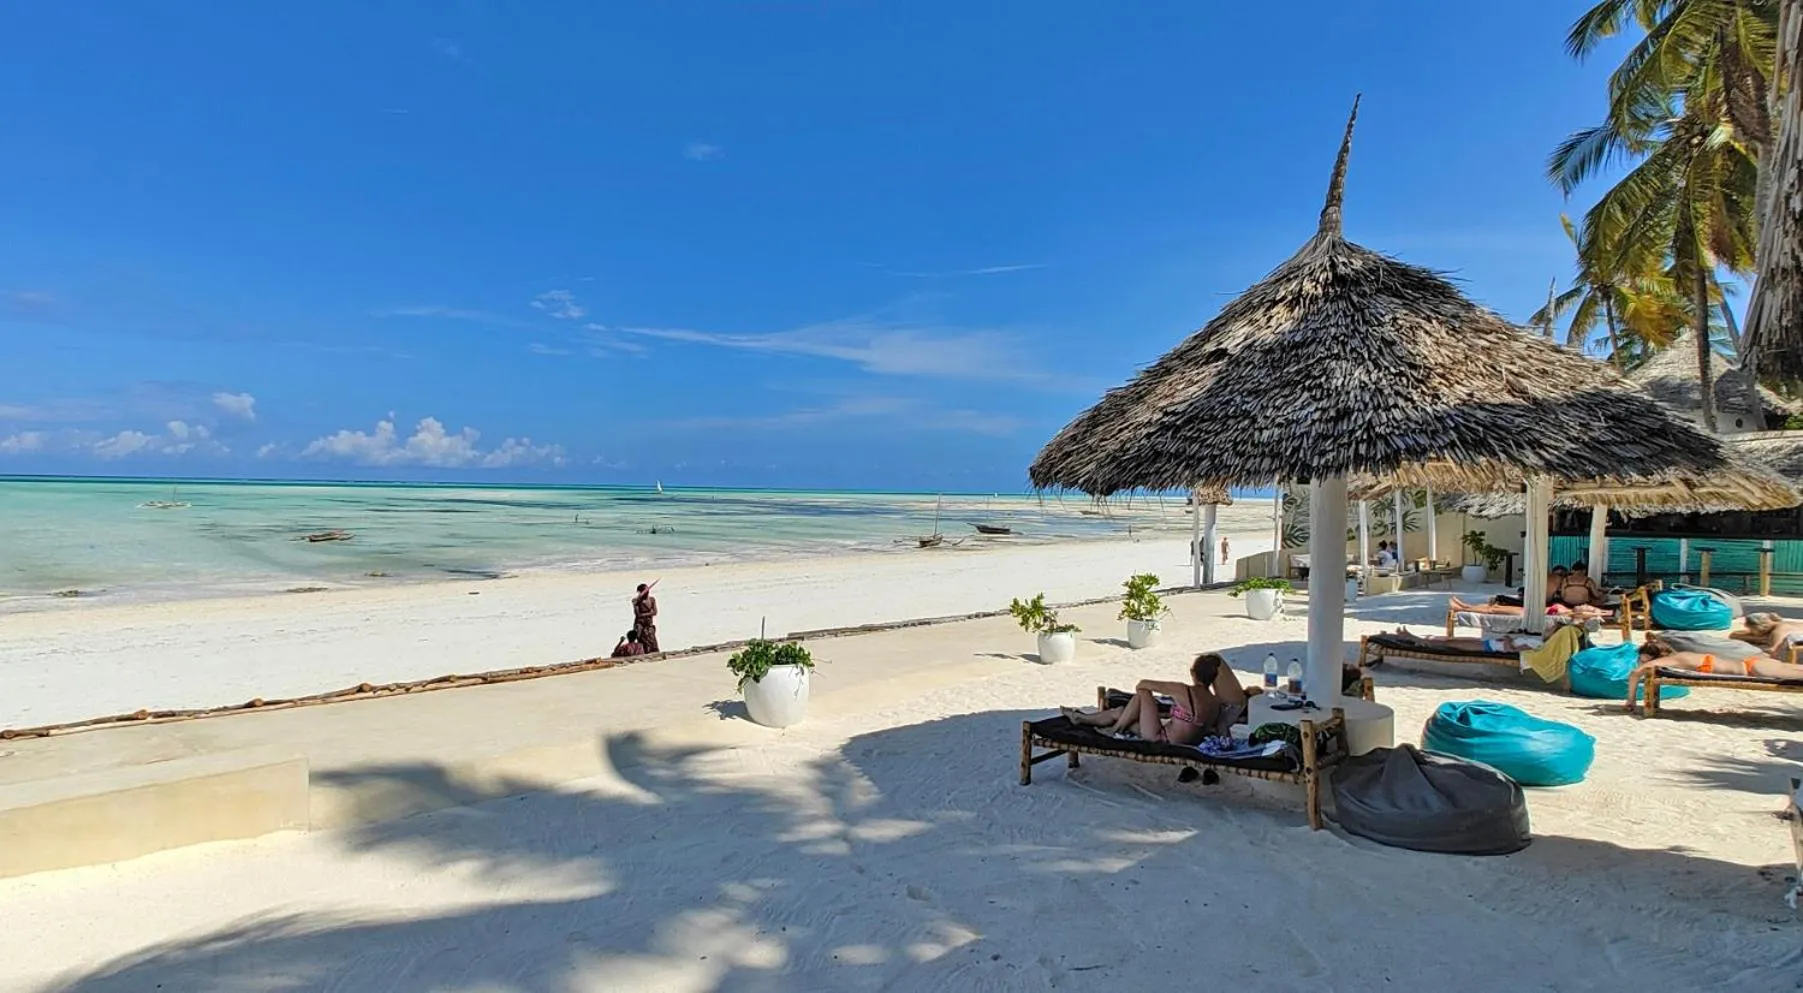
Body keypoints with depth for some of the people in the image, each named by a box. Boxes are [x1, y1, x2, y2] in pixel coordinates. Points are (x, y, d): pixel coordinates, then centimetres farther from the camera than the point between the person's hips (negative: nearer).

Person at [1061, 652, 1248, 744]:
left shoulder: (1184, 691, -20)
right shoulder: (1217, 703, -4)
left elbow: (1143, 684, -11)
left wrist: (1141, 690, 10)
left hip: (1161, 739, -7)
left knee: (1142, 693, 3)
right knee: (1120, 712, 17)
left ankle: (1115, 729, 15)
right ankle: (1082, 718, 38)